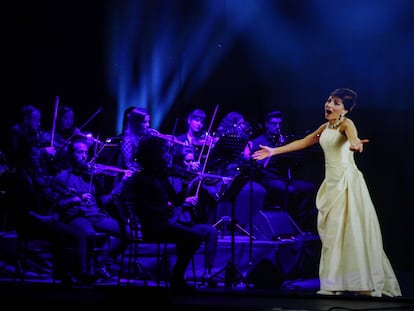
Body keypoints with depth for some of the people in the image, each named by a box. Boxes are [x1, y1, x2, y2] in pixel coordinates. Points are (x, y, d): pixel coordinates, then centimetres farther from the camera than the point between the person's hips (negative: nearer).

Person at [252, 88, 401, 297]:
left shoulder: (346, 123, -8)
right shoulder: (325, 127, 15)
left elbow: (351, 134, -32)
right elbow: (302, 142, 25)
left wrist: (354, 142, -56)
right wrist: (274, 151, 24)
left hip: (347, 182, -8)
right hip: (332, 182, 8)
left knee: (352, 229, -10)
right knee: (333, 231, 5)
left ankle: (366, 284, -7)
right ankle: (336, 284, 7)